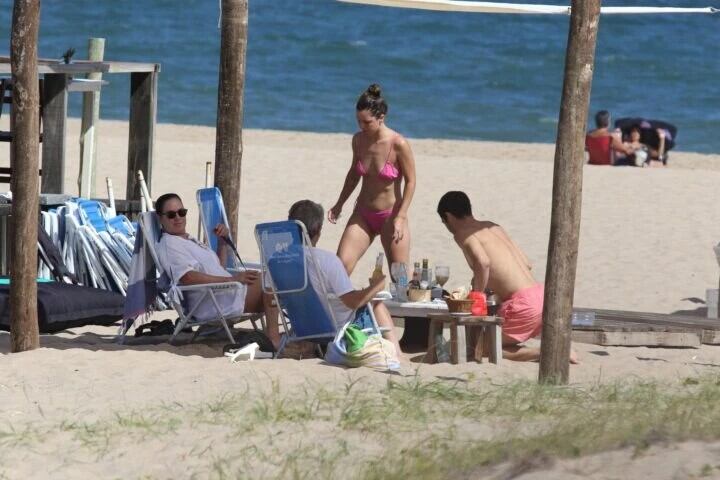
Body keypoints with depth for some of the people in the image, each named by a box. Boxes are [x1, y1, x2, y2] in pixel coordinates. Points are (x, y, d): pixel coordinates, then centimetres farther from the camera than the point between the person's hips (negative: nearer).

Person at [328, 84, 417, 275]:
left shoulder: (398, 144, -17)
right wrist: (339, 205, 14)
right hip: (362, 214, 5)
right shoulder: (358, 140, -1)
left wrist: (400, 218, -16)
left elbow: (410, 182, -10)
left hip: (390, 215, -5)